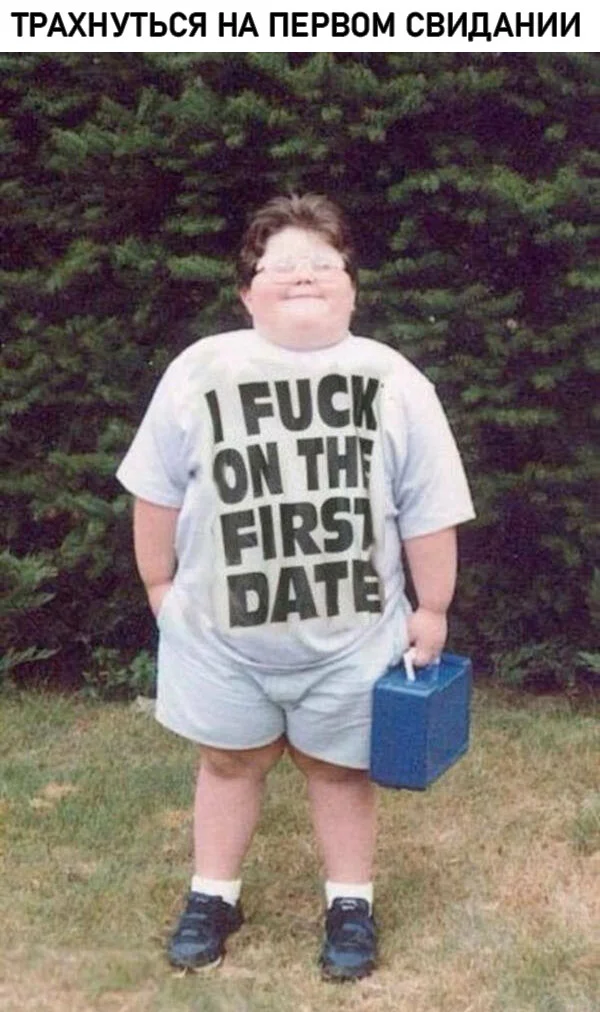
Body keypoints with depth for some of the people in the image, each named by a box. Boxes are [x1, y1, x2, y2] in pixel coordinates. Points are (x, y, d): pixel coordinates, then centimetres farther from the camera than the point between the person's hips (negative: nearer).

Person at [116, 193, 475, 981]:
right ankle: (213, 898, 35)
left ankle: (350, 906, 33)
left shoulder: (395, 382, -6)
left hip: (351, 634, 0)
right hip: (221, 632, 1)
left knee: (340, 768, 14)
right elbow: (157, 490, 2)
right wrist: (159, 584, 5)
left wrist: (431, 609, 0)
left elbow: (429, 512, -2)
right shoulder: (200, 371, -6)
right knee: (229, 763, 17)